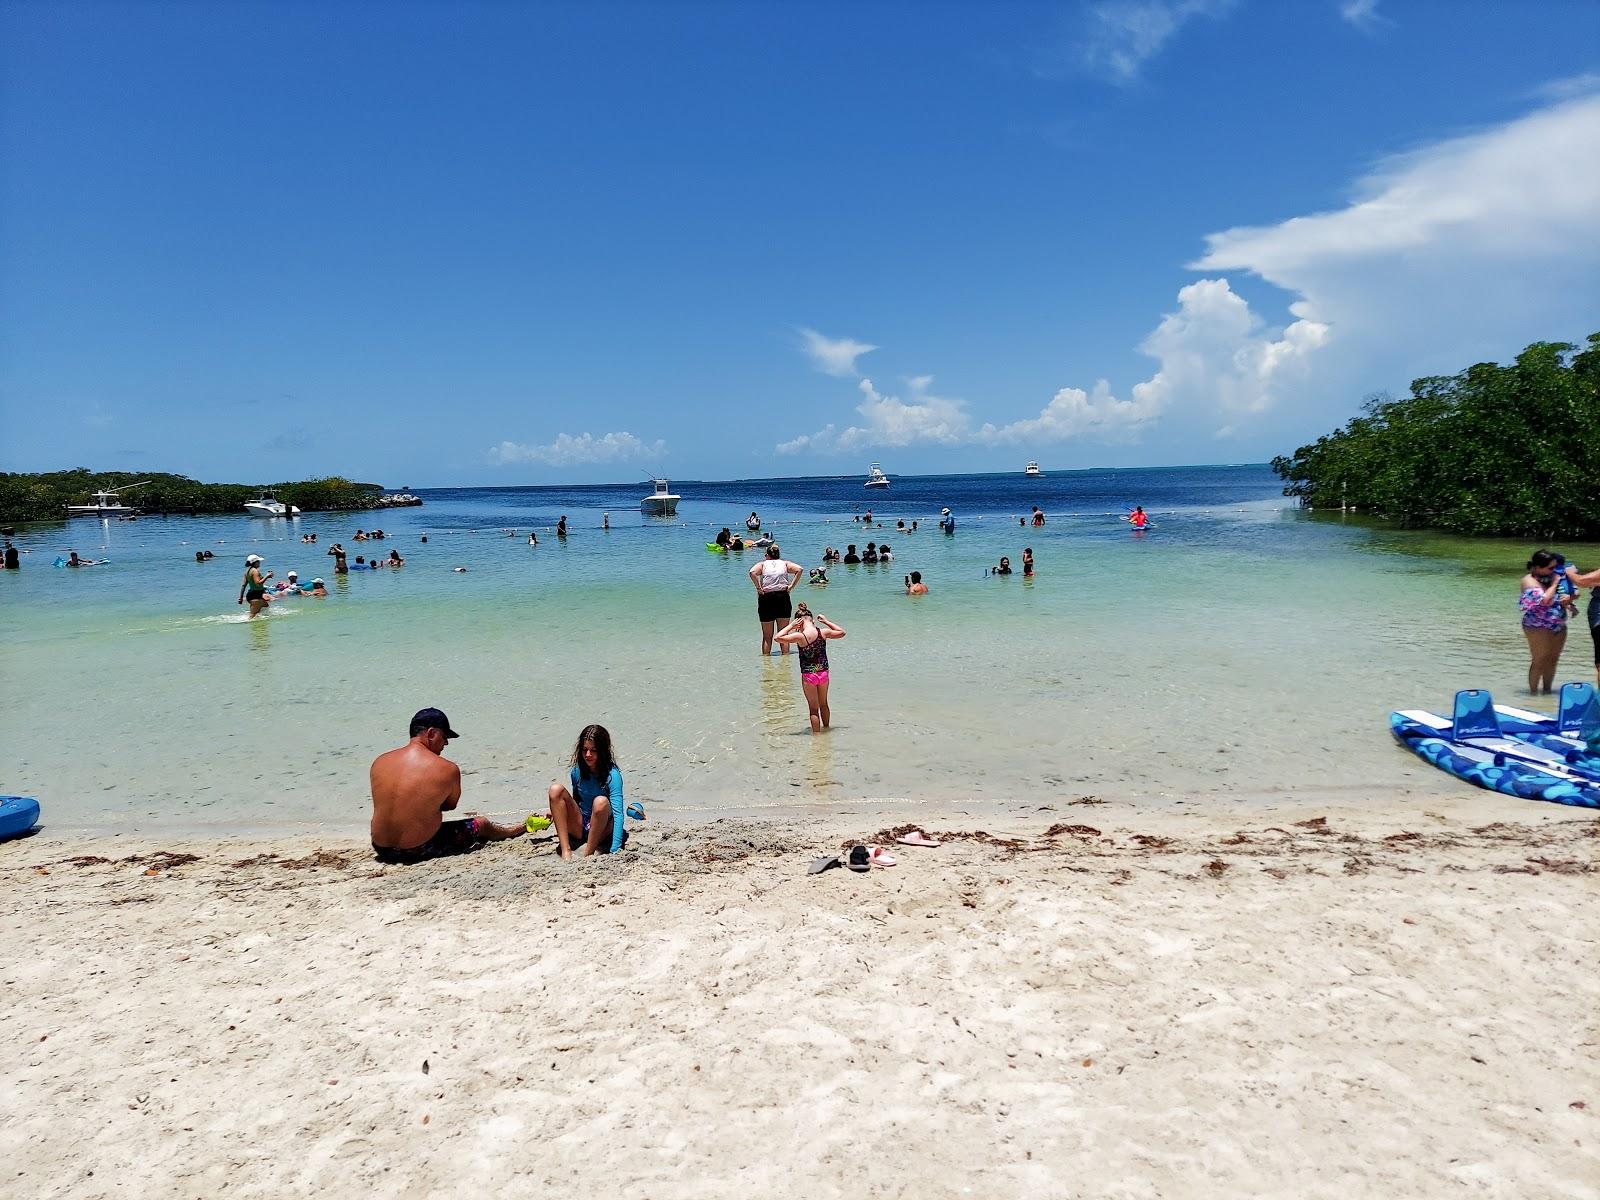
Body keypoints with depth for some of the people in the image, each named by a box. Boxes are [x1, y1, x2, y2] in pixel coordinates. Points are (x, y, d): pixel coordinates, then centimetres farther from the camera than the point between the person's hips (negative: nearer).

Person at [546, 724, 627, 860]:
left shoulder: (612, 775, -18)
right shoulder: (577, 771, -2)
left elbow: (618, 813, -27)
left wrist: (615, 851, -36)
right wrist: (557, 811, -1)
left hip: (601, 829, -5)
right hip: (579, 827, 5)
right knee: (556, 788, -17)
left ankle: (587, 854, -19)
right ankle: (566, 851, -24)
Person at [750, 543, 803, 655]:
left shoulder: (763, 564, 6)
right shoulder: (785, 563, 11)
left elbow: (752, 572, -14)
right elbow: (800, 569, -4)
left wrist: (758, 588, -8)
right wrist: (791, 586, -2)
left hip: (766, 598, -1)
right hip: (783, 597, 1)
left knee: (767, 636, 9)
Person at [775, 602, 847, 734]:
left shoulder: (800, 636, -20)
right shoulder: (824, 632, -8)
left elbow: (778, 637, -17)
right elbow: (841, 633, 9)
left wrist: (791, 626, -11)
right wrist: (826, 622, 11)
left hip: (808, 675, -4)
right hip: (823, 673, 4)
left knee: (813, 708, 8)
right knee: (823, 704, 24)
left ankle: (817, 734, 12)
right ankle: (826, 727, 41)